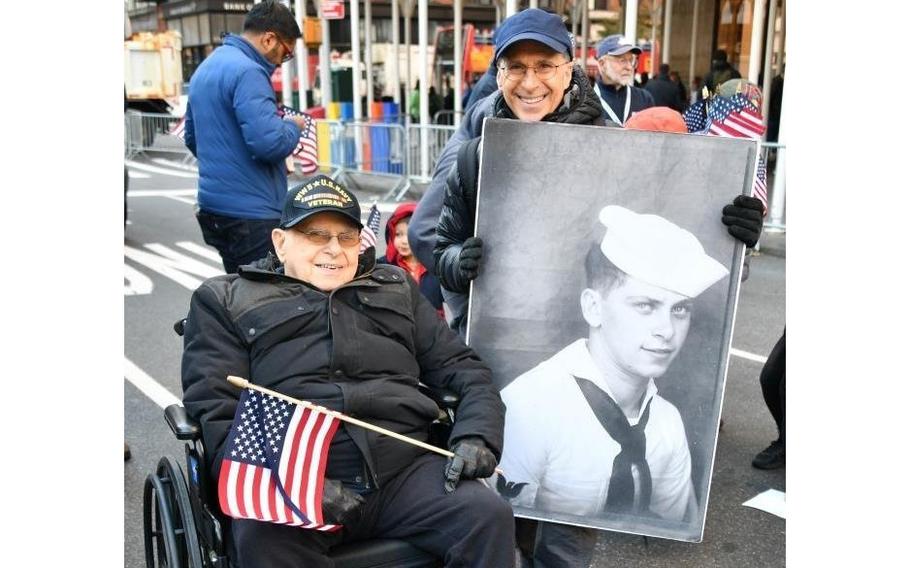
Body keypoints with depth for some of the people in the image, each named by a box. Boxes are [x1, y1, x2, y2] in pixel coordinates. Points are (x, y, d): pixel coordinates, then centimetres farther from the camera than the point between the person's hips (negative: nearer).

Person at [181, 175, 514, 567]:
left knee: (491, 516, -24)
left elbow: (462, 368, 20)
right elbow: (215, 412, 2)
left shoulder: (395, 288, 25)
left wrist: (476, 436, -2)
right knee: (266, 535, -35)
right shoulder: (226, 299, 15)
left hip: (405, 468, 3)